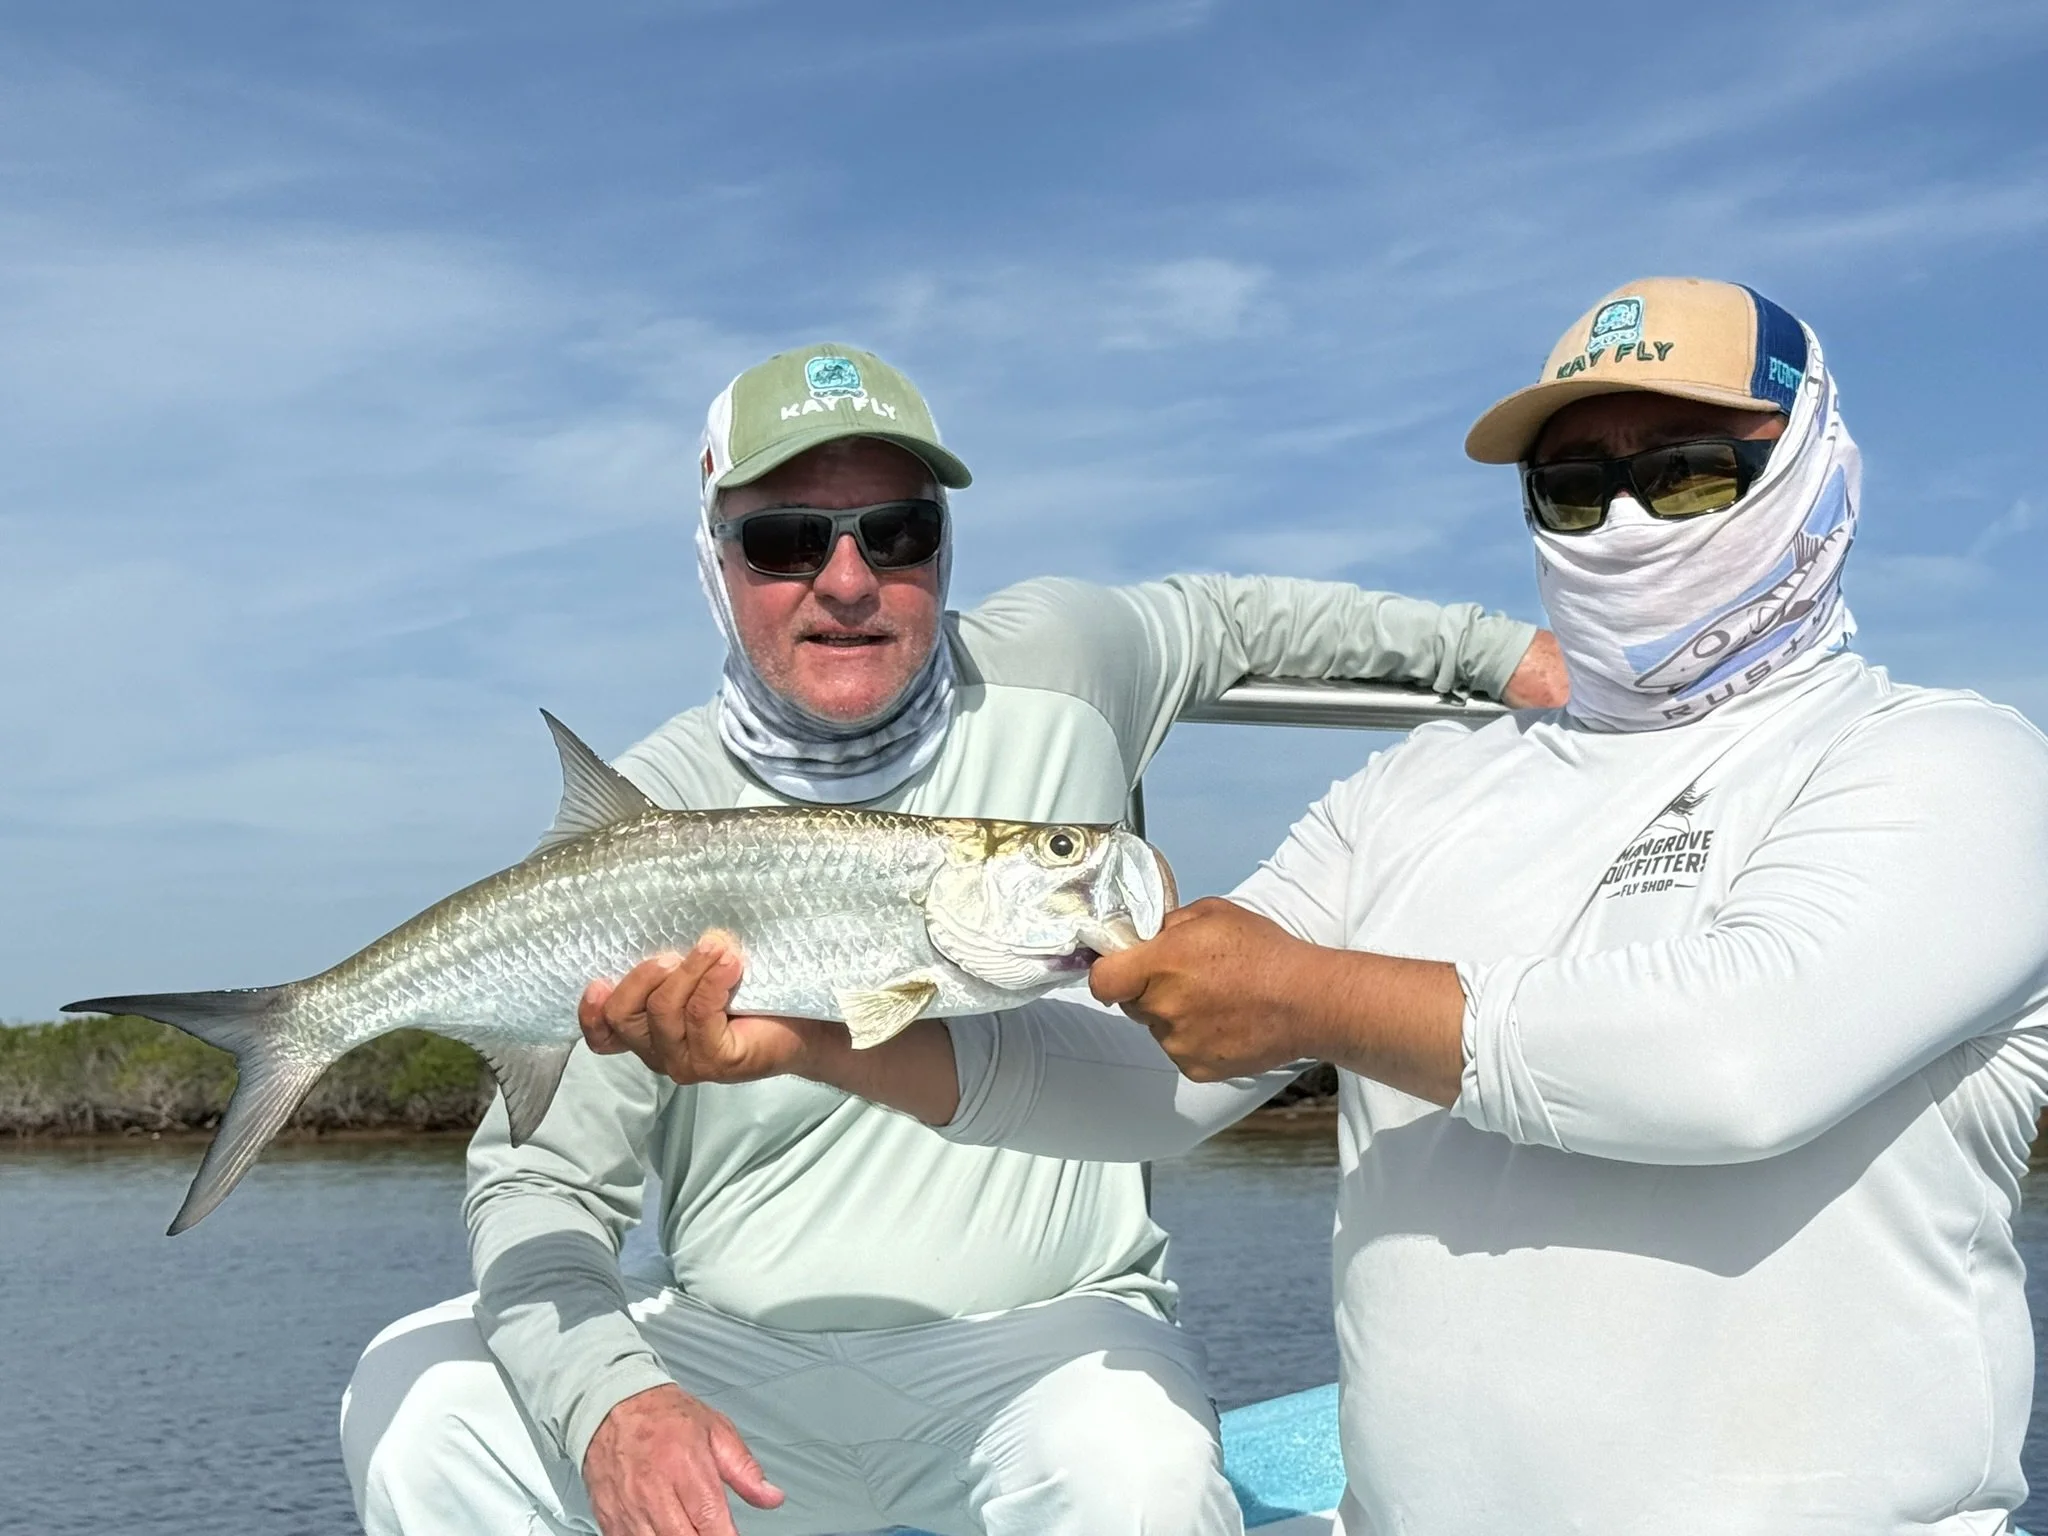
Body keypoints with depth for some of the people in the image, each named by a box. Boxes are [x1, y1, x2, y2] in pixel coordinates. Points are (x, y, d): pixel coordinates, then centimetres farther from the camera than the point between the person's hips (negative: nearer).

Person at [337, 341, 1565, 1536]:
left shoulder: (1057, 672, -1)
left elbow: (1225, 619, 23)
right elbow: (541, 1185, -7)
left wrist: (1500, 650, 22)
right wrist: (609, 1398, -26)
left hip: (1045, 1326, 0)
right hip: (736, 1348, 1)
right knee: (420, 1402, -22)